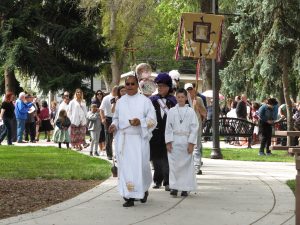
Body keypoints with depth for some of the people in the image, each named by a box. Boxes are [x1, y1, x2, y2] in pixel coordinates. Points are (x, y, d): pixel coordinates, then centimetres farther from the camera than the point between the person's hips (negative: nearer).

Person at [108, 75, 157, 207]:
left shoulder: (145, 101, 1)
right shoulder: (120, 102, 11)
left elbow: (152, 120, -1)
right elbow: (116, 118, 21)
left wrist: (140, 122, -19)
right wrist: (114, 125, -1)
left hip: (139, 139, -3)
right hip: (123, 140, 3)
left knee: (141, 165, -2)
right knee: (125, 167, -3)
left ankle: (144, 189, 26)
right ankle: (129, 197, 1)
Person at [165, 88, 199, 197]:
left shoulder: (191, 111, 2)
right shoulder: (171, 111, 6)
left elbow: (194, 128, 1)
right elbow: (168, 127, 6)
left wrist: (191, 143, -5)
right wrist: (168, 142, -2)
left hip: (186, 141, -1)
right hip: (174, 141, 1)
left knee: (186, 164, 1)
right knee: (174, 164, -4)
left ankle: (185, 188, 7)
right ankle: (174, 187, -1)